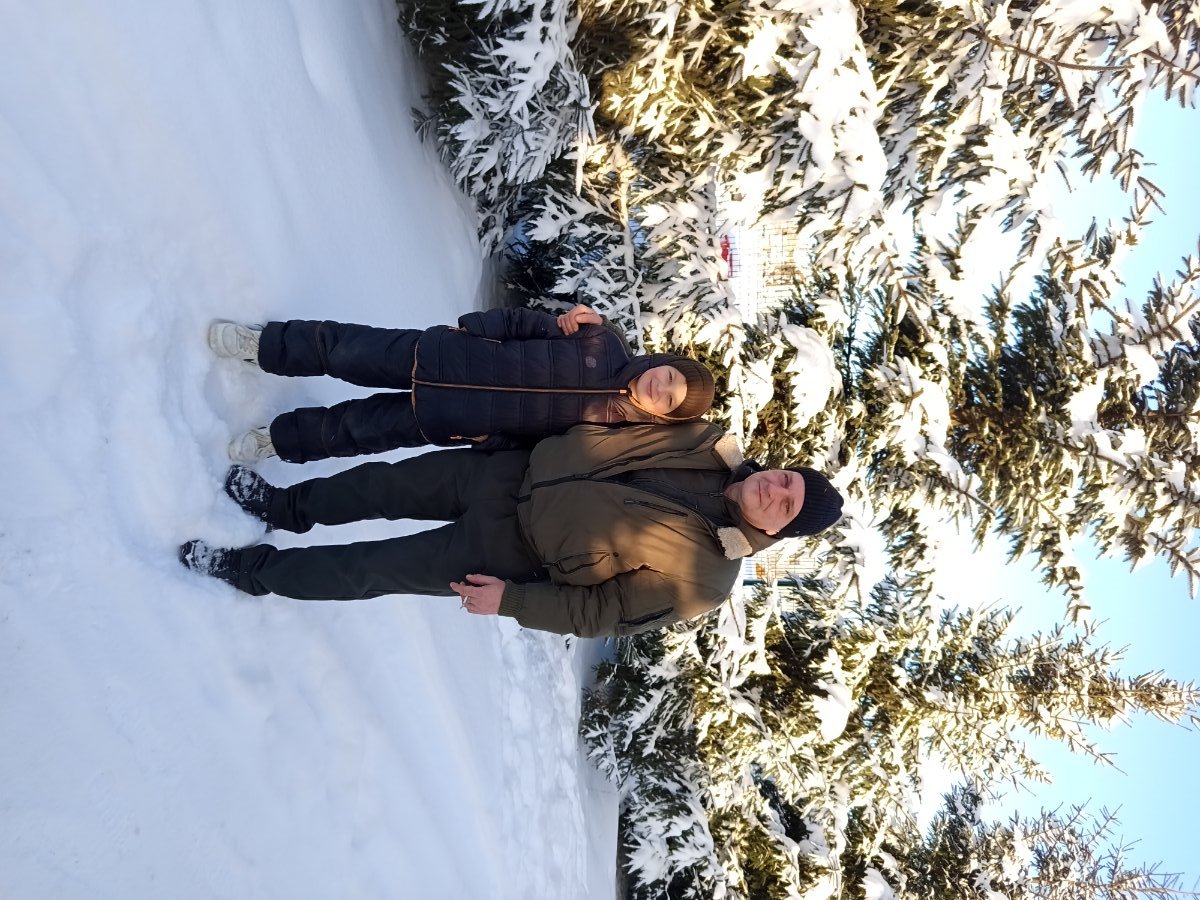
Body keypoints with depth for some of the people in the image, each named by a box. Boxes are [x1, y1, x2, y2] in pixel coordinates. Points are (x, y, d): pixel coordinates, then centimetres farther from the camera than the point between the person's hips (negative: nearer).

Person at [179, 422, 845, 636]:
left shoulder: (700, 577, -18)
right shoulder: (708, 444, -5)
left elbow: (599, 613, -14)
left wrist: (511, 601, -17)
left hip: (513, 553, -5)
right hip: (518, 473, 5)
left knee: (369, 571, -1)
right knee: (387, 482, 9)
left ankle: (254, 570, 24)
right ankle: (290, 507, 38)